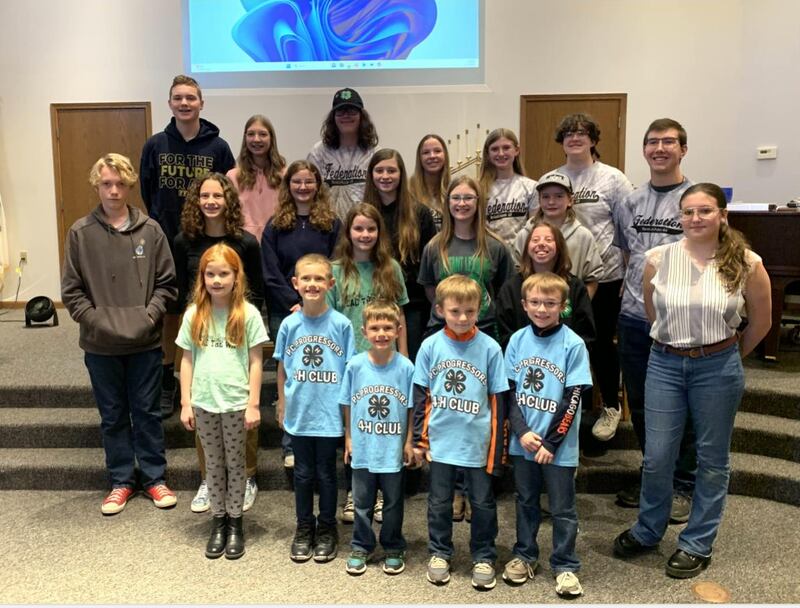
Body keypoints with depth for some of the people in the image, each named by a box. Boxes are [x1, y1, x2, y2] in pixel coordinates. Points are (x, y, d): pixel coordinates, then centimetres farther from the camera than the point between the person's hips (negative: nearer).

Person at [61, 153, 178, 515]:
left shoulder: (150, 230, -2)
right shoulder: (80, 233, -2)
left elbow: (166, 283, 1)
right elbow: (71, 290, 0)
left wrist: (149, 315, -12)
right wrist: (96, 321, -11)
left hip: (146, 341, 0)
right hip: (100, 344, 1)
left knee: (147, 412, 10)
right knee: (113, 416, 12)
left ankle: (154, 478, 24)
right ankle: (121, 481, 26)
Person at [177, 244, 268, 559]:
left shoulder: (248, 314, -6)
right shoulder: (194, 315, 1)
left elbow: (255, 362, -4)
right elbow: (187, 360, 5)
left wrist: (253, 404, -7)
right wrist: (185, 403, 2)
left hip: (236, 402, -2)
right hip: (204, 403, 2)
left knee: (235, 463, 10)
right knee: (213, 464, 13)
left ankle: (235, 523, 24)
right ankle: (218, 522, 26)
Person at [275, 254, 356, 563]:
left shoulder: (341, 324, -8)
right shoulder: (289, 324, -2)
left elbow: (350, 369, -4)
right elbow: (282, 367, 7)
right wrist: (282, 405, 9)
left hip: (329, 414, -2)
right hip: (298, 413, 2)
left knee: (326, 473, 11)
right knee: (303, 473, 14)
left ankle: (327, 529, 28)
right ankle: (304, 528, 30)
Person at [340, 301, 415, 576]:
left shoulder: (405, 367, -11)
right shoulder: (355, 365, -8)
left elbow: (411, 408, -3)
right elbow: (347, 404, 2)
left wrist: (408, 442, -1)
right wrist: (348, 438, 4)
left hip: (393, 450, -1)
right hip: (363, 448, 1)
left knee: (393, 503, 15)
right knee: (362, 503, 15)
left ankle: (393, 549, 32)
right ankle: (360, 547, 33)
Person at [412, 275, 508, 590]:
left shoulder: (490, 348, -8)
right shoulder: (430, 346, -4)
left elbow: (497, 401, -3)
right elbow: (421, 396, 3)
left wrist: (498, 448, -3)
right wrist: (419, 439, 3)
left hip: (478, 442, -1)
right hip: (441, 440, 1)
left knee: (483, 503, 12)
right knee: (439, 502, 15)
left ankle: (483, 557, 30)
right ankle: (439, 553, 34)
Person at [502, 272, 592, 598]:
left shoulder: (573, 345, -10)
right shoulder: (518, 340, 0)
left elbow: (572, 400, -11)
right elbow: (509, 391, 1)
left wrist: (551, 442, -13)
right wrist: (522, 432, -11)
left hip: (559, 445, -3)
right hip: (523, 441, 3)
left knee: (563, 509, 8)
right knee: (526, 501, 18)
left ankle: (565, 566, 23)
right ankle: (524, 555, 33)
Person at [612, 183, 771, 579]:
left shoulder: (746, 263, -7)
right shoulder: (658, 259, -5)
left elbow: (761, 321, 6)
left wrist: (729, 355, 13)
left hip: (717, 368, -1)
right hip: (665, 365, 1)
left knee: (712, 459, 11)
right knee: (656, 456, 6)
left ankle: (697, 544, 28)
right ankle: (647, 532, 30)